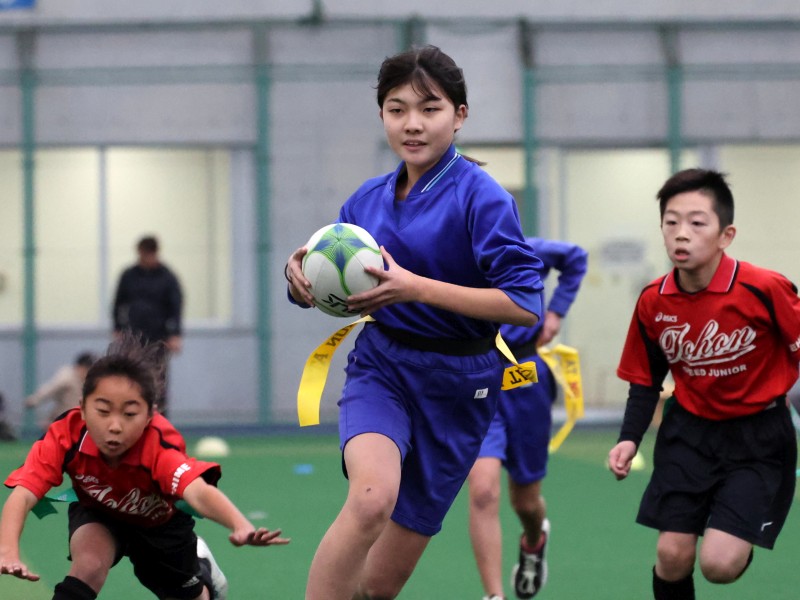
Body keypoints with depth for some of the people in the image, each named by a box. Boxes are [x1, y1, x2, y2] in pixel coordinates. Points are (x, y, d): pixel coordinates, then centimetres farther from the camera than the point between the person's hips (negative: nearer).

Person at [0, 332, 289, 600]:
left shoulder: (159, 446, -41)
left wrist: (241, 526, -81)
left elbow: (198, 491, -60)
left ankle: (201, 566, 48)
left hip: (159, 521, 0)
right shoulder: (65, 437, -36)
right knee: (89, 564, -31)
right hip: (96, 516, 0)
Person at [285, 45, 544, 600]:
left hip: (458, 384, -2)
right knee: (372, 496, -33)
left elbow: (525, 304, -20)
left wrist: (416, 287, -25)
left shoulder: (481, 197, -11)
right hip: (380, 366, 2)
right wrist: (302, 276, -9)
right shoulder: (368, 200, 5)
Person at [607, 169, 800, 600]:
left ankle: (742, 542, 24)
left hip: (757, 435, -4)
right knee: (672, 556, 0)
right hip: (689, 431, 4)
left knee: (719, 563, -14)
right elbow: (645, 381, 6)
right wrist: (629, 439, -7)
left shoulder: (764, 290, -22)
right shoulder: (653, 303, -8)